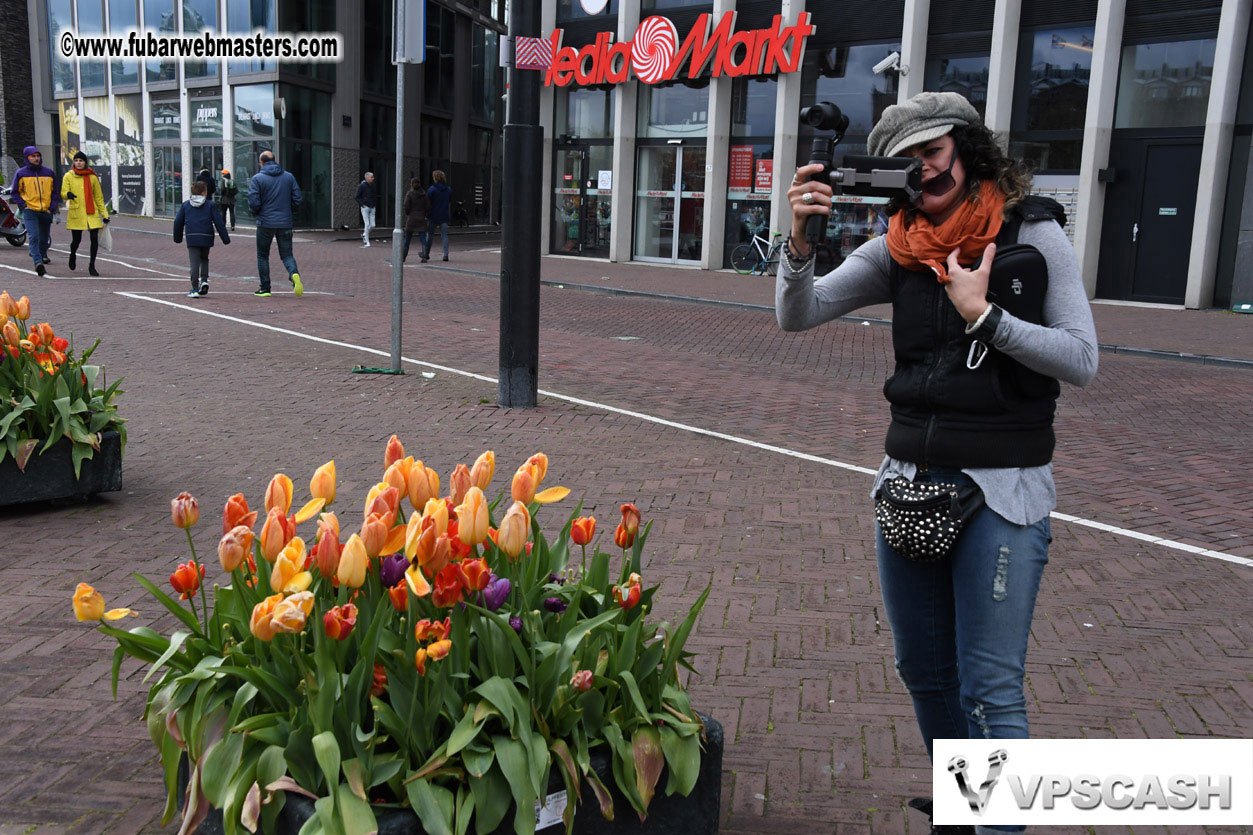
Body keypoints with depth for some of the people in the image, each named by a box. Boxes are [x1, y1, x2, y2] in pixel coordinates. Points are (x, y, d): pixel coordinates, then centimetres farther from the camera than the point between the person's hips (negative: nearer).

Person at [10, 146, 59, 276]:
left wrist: (53, 207, 1)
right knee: (34, 237, -18)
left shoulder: (48, 172, 9)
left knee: (44, 238, 15)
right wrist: (22, 205, -6)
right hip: (30, 211, -3)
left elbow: (55, 191, 14)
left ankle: (43, 255, 42)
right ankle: (38, 263, -27)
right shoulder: (20, 173, 2)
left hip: (46, 211, 3)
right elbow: (15, 192, 7)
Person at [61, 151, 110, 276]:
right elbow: (63, 193, -7)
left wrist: (104, 214, 9)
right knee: (76, 240, 4)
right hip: (76, 213, -1)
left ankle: (92, 265, 5)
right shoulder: (68, 176, 3)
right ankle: (73, 255, 38)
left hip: (92, 213, 1)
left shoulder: (92, 177, 7)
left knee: (94, 239, -9)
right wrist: (68, 194, -31)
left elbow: (99, 197, 12)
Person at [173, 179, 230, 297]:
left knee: (194, 263, -2)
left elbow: (178, 222, 14)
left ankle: (195, 289, -6)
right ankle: (204, 280, 3)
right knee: (204, 259, 22)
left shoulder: (185, 205, 11)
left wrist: (177, 238, 26)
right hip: (207, 238, 0)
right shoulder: (210, 205, 5)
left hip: (192, 238, 0)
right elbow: (219, 222, 2)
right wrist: (225, 238, 7)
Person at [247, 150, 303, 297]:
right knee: (287, 254, 8)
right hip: (285, 223, 3)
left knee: (262, 256, 11)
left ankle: (265, 288, 13)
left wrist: (255, 213, 8)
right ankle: (294, 274, -22)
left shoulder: (257, 178, -6)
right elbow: (298, 198, 2)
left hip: (265, 223, -2)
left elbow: (253, 202, -12)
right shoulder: (289, 176, 4)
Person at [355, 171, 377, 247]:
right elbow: (357, 197, -5)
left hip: (372, 208, 5)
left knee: (372, 226, 0)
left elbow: (375, 196, 23)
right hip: (365, 207, -5)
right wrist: (362, 204, -12)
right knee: (367, 224, -7)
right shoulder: (361, 186, -6)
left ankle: (364, 235, 26)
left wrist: (375, 205, 12)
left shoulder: (372, 186, 11)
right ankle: (366, 242, 1)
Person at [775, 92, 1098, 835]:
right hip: (910, 480, 5)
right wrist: (801, 238, -19)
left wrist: (984, 314, -16)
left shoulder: (1034, 235, -5)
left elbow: (1082, 361, -9)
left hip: (1002, 491, -5)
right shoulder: (899, 250, 4)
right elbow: (798, 315, -3)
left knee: (990, 689, -4)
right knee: (924, 670, 18)